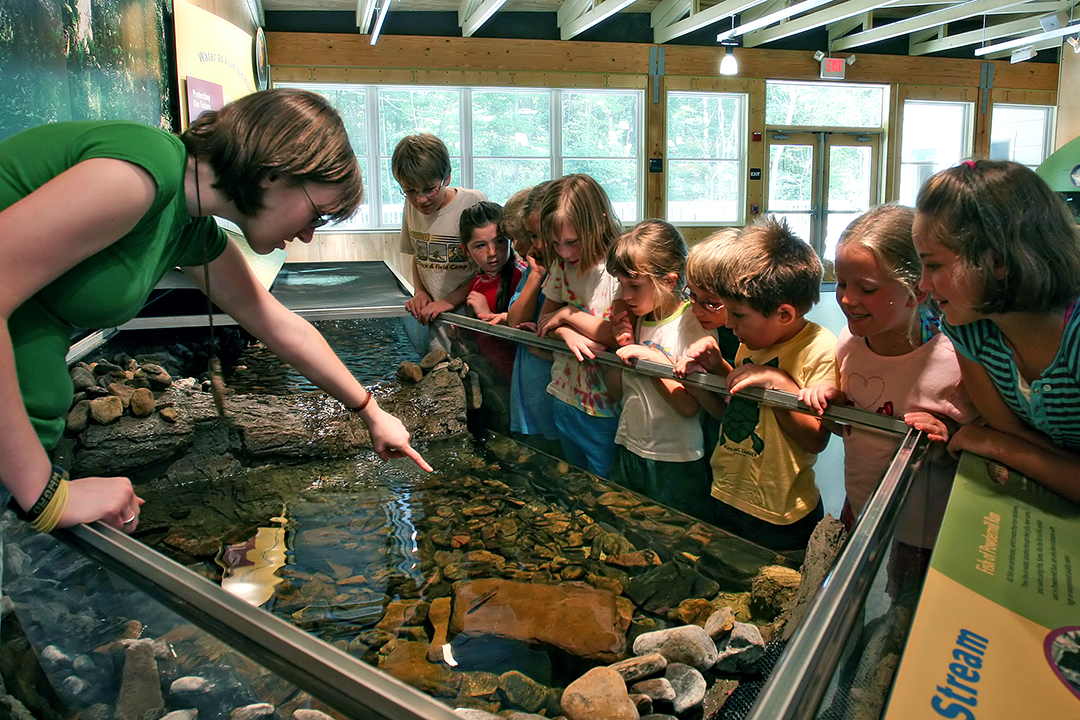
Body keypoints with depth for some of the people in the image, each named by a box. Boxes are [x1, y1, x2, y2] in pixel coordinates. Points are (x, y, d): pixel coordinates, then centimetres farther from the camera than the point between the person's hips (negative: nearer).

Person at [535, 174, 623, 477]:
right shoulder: (562, 265, 2)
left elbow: (622, 336, -25)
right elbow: (544, 321, 9)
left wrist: (568, 314, -14)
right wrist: (567, 333, -15)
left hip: (605, 408, -6)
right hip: (565, 397, 6)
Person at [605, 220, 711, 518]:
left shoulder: (694, 323, -14)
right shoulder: (635, 319, 5)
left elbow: (689, 405, -18)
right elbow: (617, 388, 7)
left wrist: (653, 358, -22)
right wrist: (621, 347, -8)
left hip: (675, 462, -6)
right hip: (627, 451, 6)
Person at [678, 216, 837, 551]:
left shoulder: (820, 349, -18)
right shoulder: (752, 341, 2)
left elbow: (816, 438, -19)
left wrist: (778, 383, -27)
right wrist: (717, 369, -5)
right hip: (725, 499, 7)